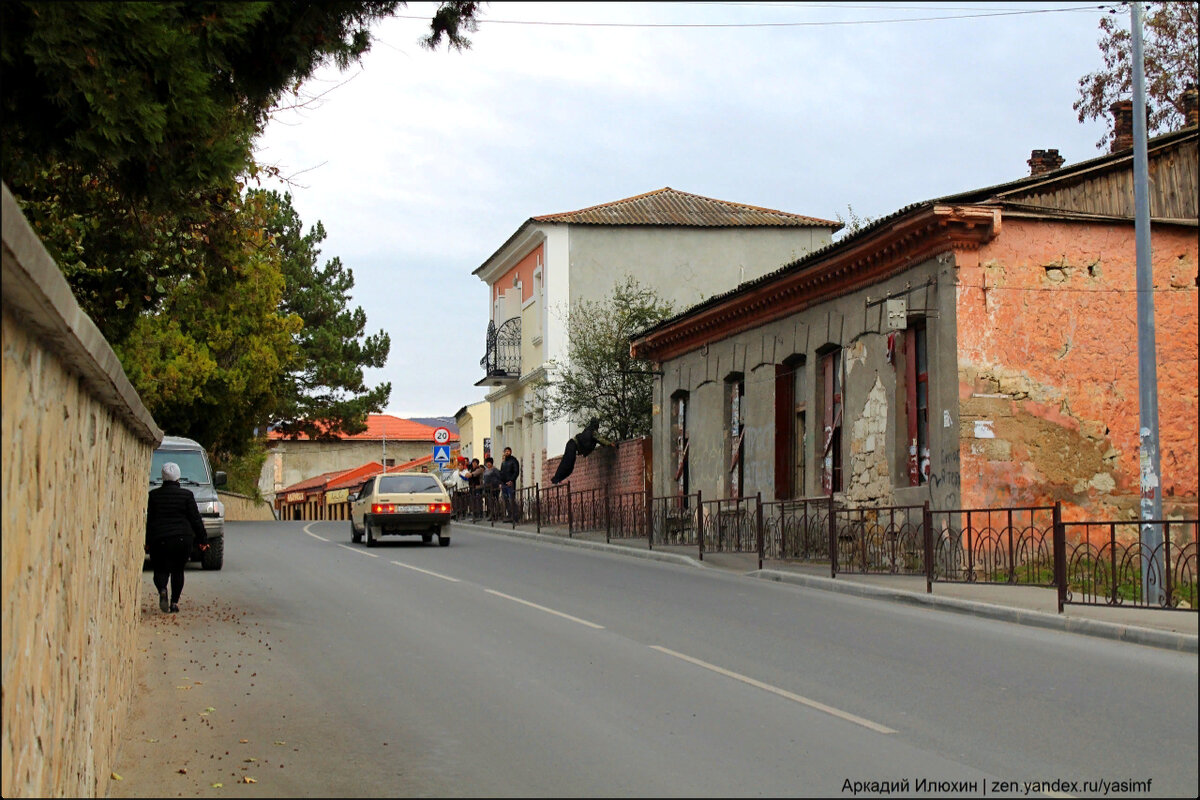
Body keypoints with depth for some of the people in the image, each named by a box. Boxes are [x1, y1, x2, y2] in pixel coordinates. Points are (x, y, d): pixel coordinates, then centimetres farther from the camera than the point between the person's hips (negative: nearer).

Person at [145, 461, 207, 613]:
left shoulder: (154, 495, 3)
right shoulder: (186, 495, -1)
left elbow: (148, 519, 6)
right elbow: (195, 519, 0)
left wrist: (146, 541, 13)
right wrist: (203, 540, 7)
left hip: (159, 539, 0)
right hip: (182, 539, 0)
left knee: (160, 570, 8)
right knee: (178, 571, 12)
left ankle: (162, 590, -22)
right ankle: (174, 602, 7)